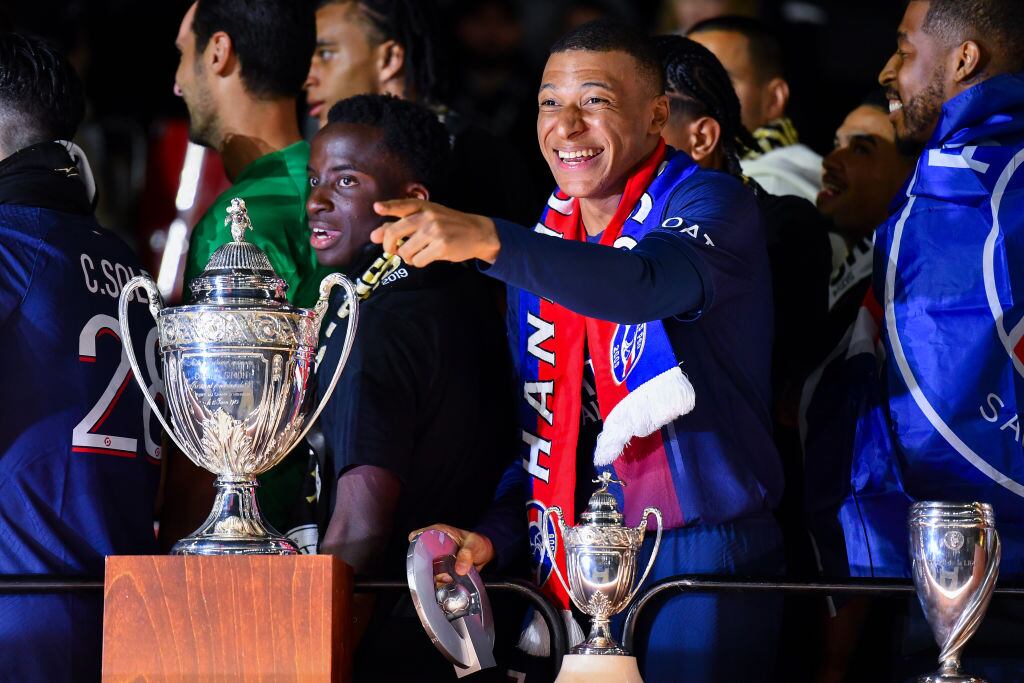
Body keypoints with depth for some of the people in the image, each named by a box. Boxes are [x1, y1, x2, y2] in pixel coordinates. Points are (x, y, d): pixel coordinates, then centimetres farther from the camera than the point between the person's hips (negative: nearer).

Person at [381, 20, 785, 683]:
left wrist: (489, 239, -42)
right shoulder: (548, 243, 14)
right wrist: (492, 537, 0)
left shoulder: (708, 202, -7)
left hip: (702, 554, -6)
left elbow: (648, 285, -31)